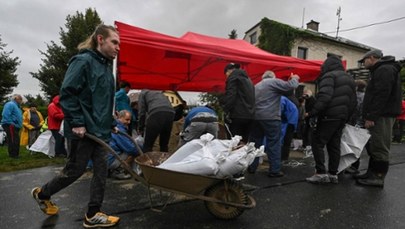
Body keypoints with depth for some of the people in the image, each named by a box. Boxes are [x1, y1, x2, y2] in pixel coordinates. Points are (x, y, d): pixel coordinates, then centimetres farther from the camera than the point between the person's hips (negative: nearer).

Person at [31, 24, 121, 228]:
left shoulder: (106, 66, 13)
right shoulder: (83, 61, -12)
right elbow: (67, 93, -17)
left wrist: (111, 124, 16)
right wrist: (77, 123, -18)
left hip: (100, 131, 8)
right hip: (82, 131, -8)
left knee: (101, 171, 7)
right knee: (74, 171, 7)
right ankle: (42, 193, 36)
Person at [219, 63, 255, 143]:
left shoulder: (233, 76, -1)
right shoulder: (247, 78, 26)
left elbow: (230, 95, -15)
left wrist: (226, 112, -17)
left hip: (238, 115, -8)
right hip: (249, 115, 8)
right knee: (244, 142, 9)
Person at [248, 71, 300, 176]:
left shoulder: (256, 86, 23)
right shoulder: (274, 82, 1)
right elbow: (290, 86, -6)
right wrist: (294, 78, 12)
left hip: (255, 117, 7)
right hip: (270, 117, -6)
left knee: (255, 143, 12)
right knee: (274, 144, -1)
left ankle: (251, 167, 17)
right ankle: (274, 170, 1)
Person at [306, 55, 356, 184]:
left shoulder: (329, 75, -6)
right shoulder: (349, 78, 23)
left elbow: (324, 97, -22)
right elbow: (353, 100, 22)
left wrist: (312, 113, -21)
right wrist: (347, 116, 22)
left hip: (329, 116, -9)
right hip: (342, 117, 9)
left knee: (318, 143, -4)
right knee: (334, 145, 11)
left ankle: (321, 173, -6)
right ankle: (333, 174, 14)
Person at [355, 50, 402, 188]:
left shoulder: (384, 70, -11)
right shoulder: (380, 71, 22)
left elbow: (381, 96, -22)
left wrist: (371, 117, -23)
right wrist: (369, 116, 17)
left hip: (382, 116, -11)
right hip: (379, 116, 11)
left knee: (380, 148, -5)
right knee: (373, 146, 14)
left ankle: (378, 178, 2)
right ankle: (371, 173, 22)